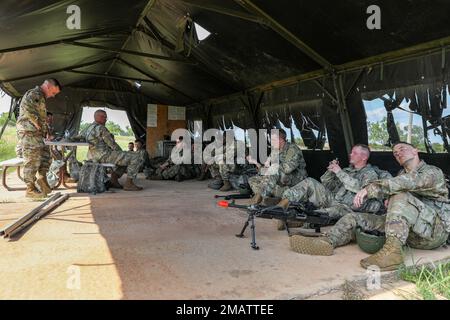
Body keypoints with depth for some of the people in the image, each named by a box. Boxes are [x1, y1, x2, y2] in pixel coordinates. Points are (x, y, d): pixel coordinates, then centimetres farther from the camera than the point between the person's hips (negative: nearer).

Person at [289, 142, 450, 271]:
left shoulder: (433, 172, 0)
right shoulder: (402, 174, 25)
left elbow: (410, 182, -22)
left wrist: (370, 189, -30)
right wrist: (390, 201, -9)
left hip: (435, 229, -6)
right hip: (408, 232, 6)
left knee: (401, 195, -32)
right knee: (355, 218, -7)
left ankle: (392, 251, -42)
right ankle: (327, 242, -31)